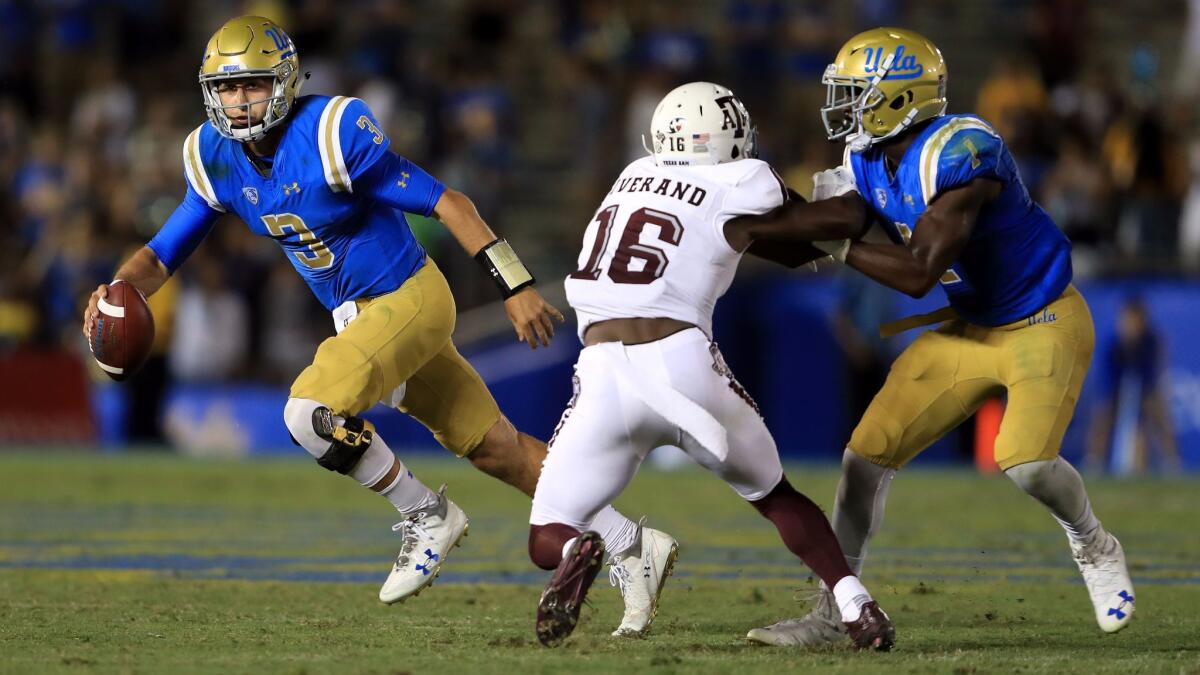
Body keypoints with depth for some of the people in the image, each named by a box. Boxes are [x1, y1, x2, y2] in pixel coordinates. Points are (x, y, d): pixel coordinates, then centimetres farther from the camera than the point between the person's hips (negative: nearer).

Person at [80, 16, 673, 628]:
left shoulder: (332, 135, -22)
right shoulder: (217, 160, -1)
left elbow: (447, 203, -18)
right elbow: (163, 253, 4)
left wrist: (516, 288, -19)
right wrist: (119, 289, -19)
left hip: (409, 296, -7)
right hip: (362, 320, 7)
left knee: (311, 412, -24)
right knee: (495, 450, 11)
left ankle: (426, 516, -2)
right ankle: (629, 544, 23)